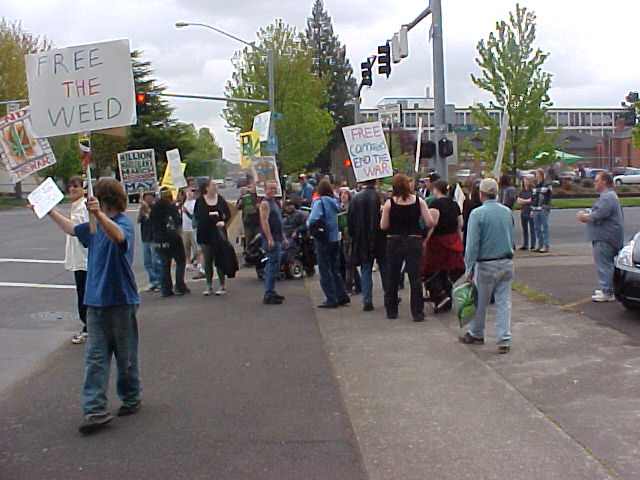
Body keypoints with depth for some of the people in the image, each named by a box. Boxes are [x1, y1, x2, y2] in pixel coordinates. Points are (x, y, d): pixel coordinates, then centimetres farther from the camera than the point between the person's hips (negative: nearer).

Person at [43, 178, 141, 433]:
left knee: (126, 355, 9)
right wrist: (51, 211, 36)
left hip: (121, 301, -7)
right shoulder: (96, 225, 12)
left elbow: (118, 236, -39)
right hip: (96, 301, 7)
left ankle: (131, 398, 28)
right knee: (95, 357, 0)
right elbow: (73, 229, 32)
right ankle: (95, 410, -1)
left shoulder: (124, 223, -14)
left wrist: (99, 214, -55)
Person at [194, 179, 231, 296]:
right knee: (207, 260, 4)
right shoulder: (200, 200, -1)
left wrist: (223, 221, -11)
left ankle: (222, 285, 9)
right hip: (205, 233, 0)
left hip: (218, 232, 1)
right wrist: (209, 215, -19)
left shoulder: (220, 199, 4)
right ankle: (209, 286, 12)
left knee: (219, 258, 1)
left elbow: (228, 214, 7)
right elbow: (197, 215, -7)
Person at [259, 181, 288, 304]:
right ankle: (268, 295, -12)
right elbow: (264, 221, -19)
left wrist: (284, 238, 25)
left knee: (272, 266, 14)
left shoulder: (274, 203, 20)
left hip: (277, 240, 10)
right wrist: (270, 239, -25)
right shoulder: (265, 203, -10)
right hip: (271, 240, -10)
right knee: (273, 266, -12)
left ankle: (271, 292, 21)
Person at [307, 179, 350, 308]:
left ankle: (331, 299, 3)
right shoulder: (334, 201, 6)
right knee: (335, 270, 16)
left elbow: (313, 218, -27)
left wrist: (308, 224, -6)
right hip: (335, 239, 7)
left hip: (323, 240, -7)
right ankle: (342, 296, 19)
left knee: (325, 271, 1)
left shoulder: (319, 201, -15)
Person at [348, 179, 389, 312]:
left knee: (365, 270, 6)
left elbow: (350, 221, 1)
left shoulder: (355, 199, -5)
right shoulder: (383, 197, -11)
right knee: (385, 269, 14)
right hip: (382, 241, -1)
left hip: (362, 241, 1)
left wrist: (354, 236, 13)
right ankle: (389, 297, 22)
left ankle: (367, 301, 2)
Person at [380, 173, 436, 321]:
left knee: (393, 278, 13)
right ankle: (417, 312, 0)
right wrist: (435, 219, 15)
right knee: (415, 277, 3)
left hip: (394, 242, 0)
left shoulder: (389, 203, -7)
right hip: (414, 241, 0)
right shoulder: (419, 201, -4)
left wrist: (383, 213, 12)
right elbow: (429, 223, -7)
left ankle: (392, 311, 21)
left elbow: (383, 226, -4)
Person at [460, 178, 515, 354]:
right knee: (504, 302, 6)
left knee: (480, 301, 11)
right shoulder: (507, 212, 5)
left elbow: (472, 243, -13)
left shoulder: (477, 213, -11)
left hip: (487, 265, -4)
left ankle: (476, 334, 26)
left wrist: (469, 268, -9)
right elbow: (512, 238, 14)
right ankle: (505, 340, 5)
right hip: (507, 263, 4)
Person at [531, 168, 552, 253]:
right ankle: (540, 246, 15)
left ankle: (546, 246, -4)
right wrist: (532, 210, 14)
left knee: (545, 228, -5)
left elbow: (548, 197, -7)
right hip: (536, 210, 7)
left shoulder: (547, 185, -1)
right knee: (536, 228, 8)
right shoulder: (535, 186, 17)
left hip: (544, 210, -6)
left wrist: (545, 206, -18)